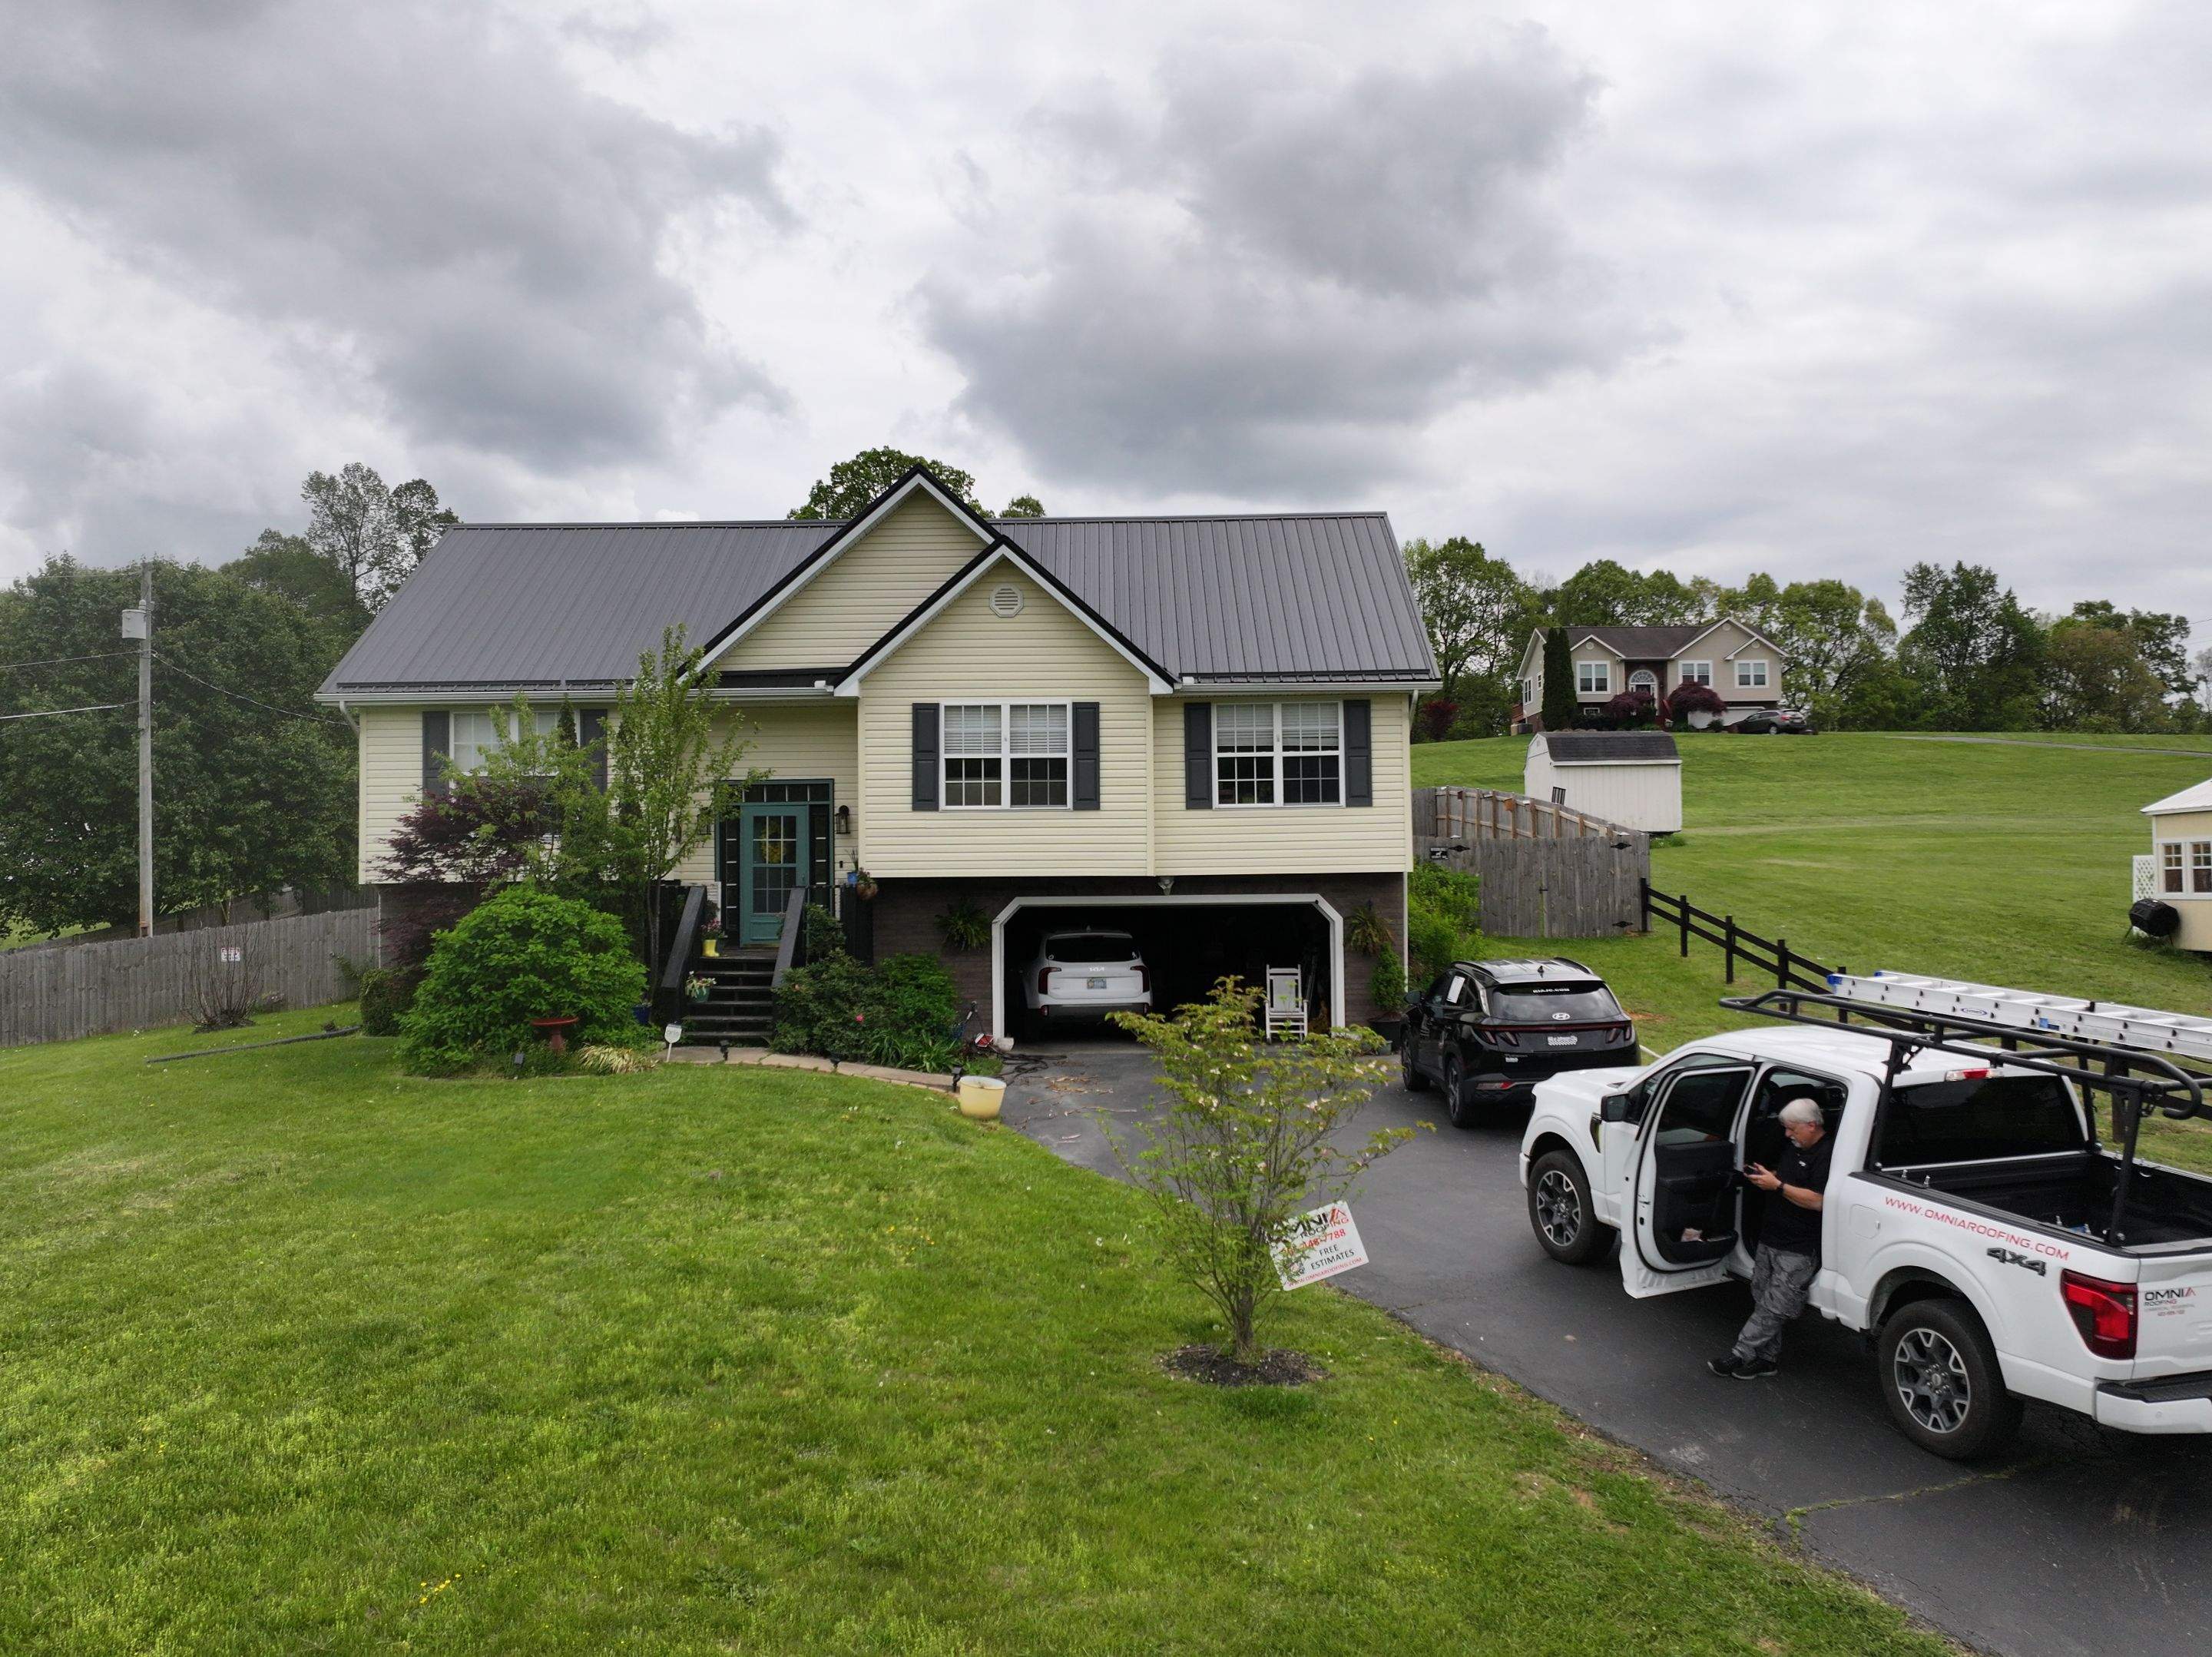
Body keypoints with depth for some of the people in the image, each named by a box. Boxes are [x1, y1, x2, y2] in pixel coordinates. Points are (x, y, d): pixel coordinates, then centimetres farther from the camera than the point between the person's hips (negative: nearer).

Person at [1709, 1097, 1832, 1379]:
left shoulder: (1828, 1155, -17)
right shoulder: (1795, 1148, 13)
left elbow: (1818, 1201, -24)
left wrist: (1777, 1185, -22)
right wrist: (1767, 1176, 7)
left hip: (1798, 1250, -10)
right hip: (1771, 1239, 10)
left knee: (1774, 1308, -6)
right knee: (1763, 1299, 11)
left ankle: (1740, 1355, -6)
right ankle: (1766, 1358, 18)